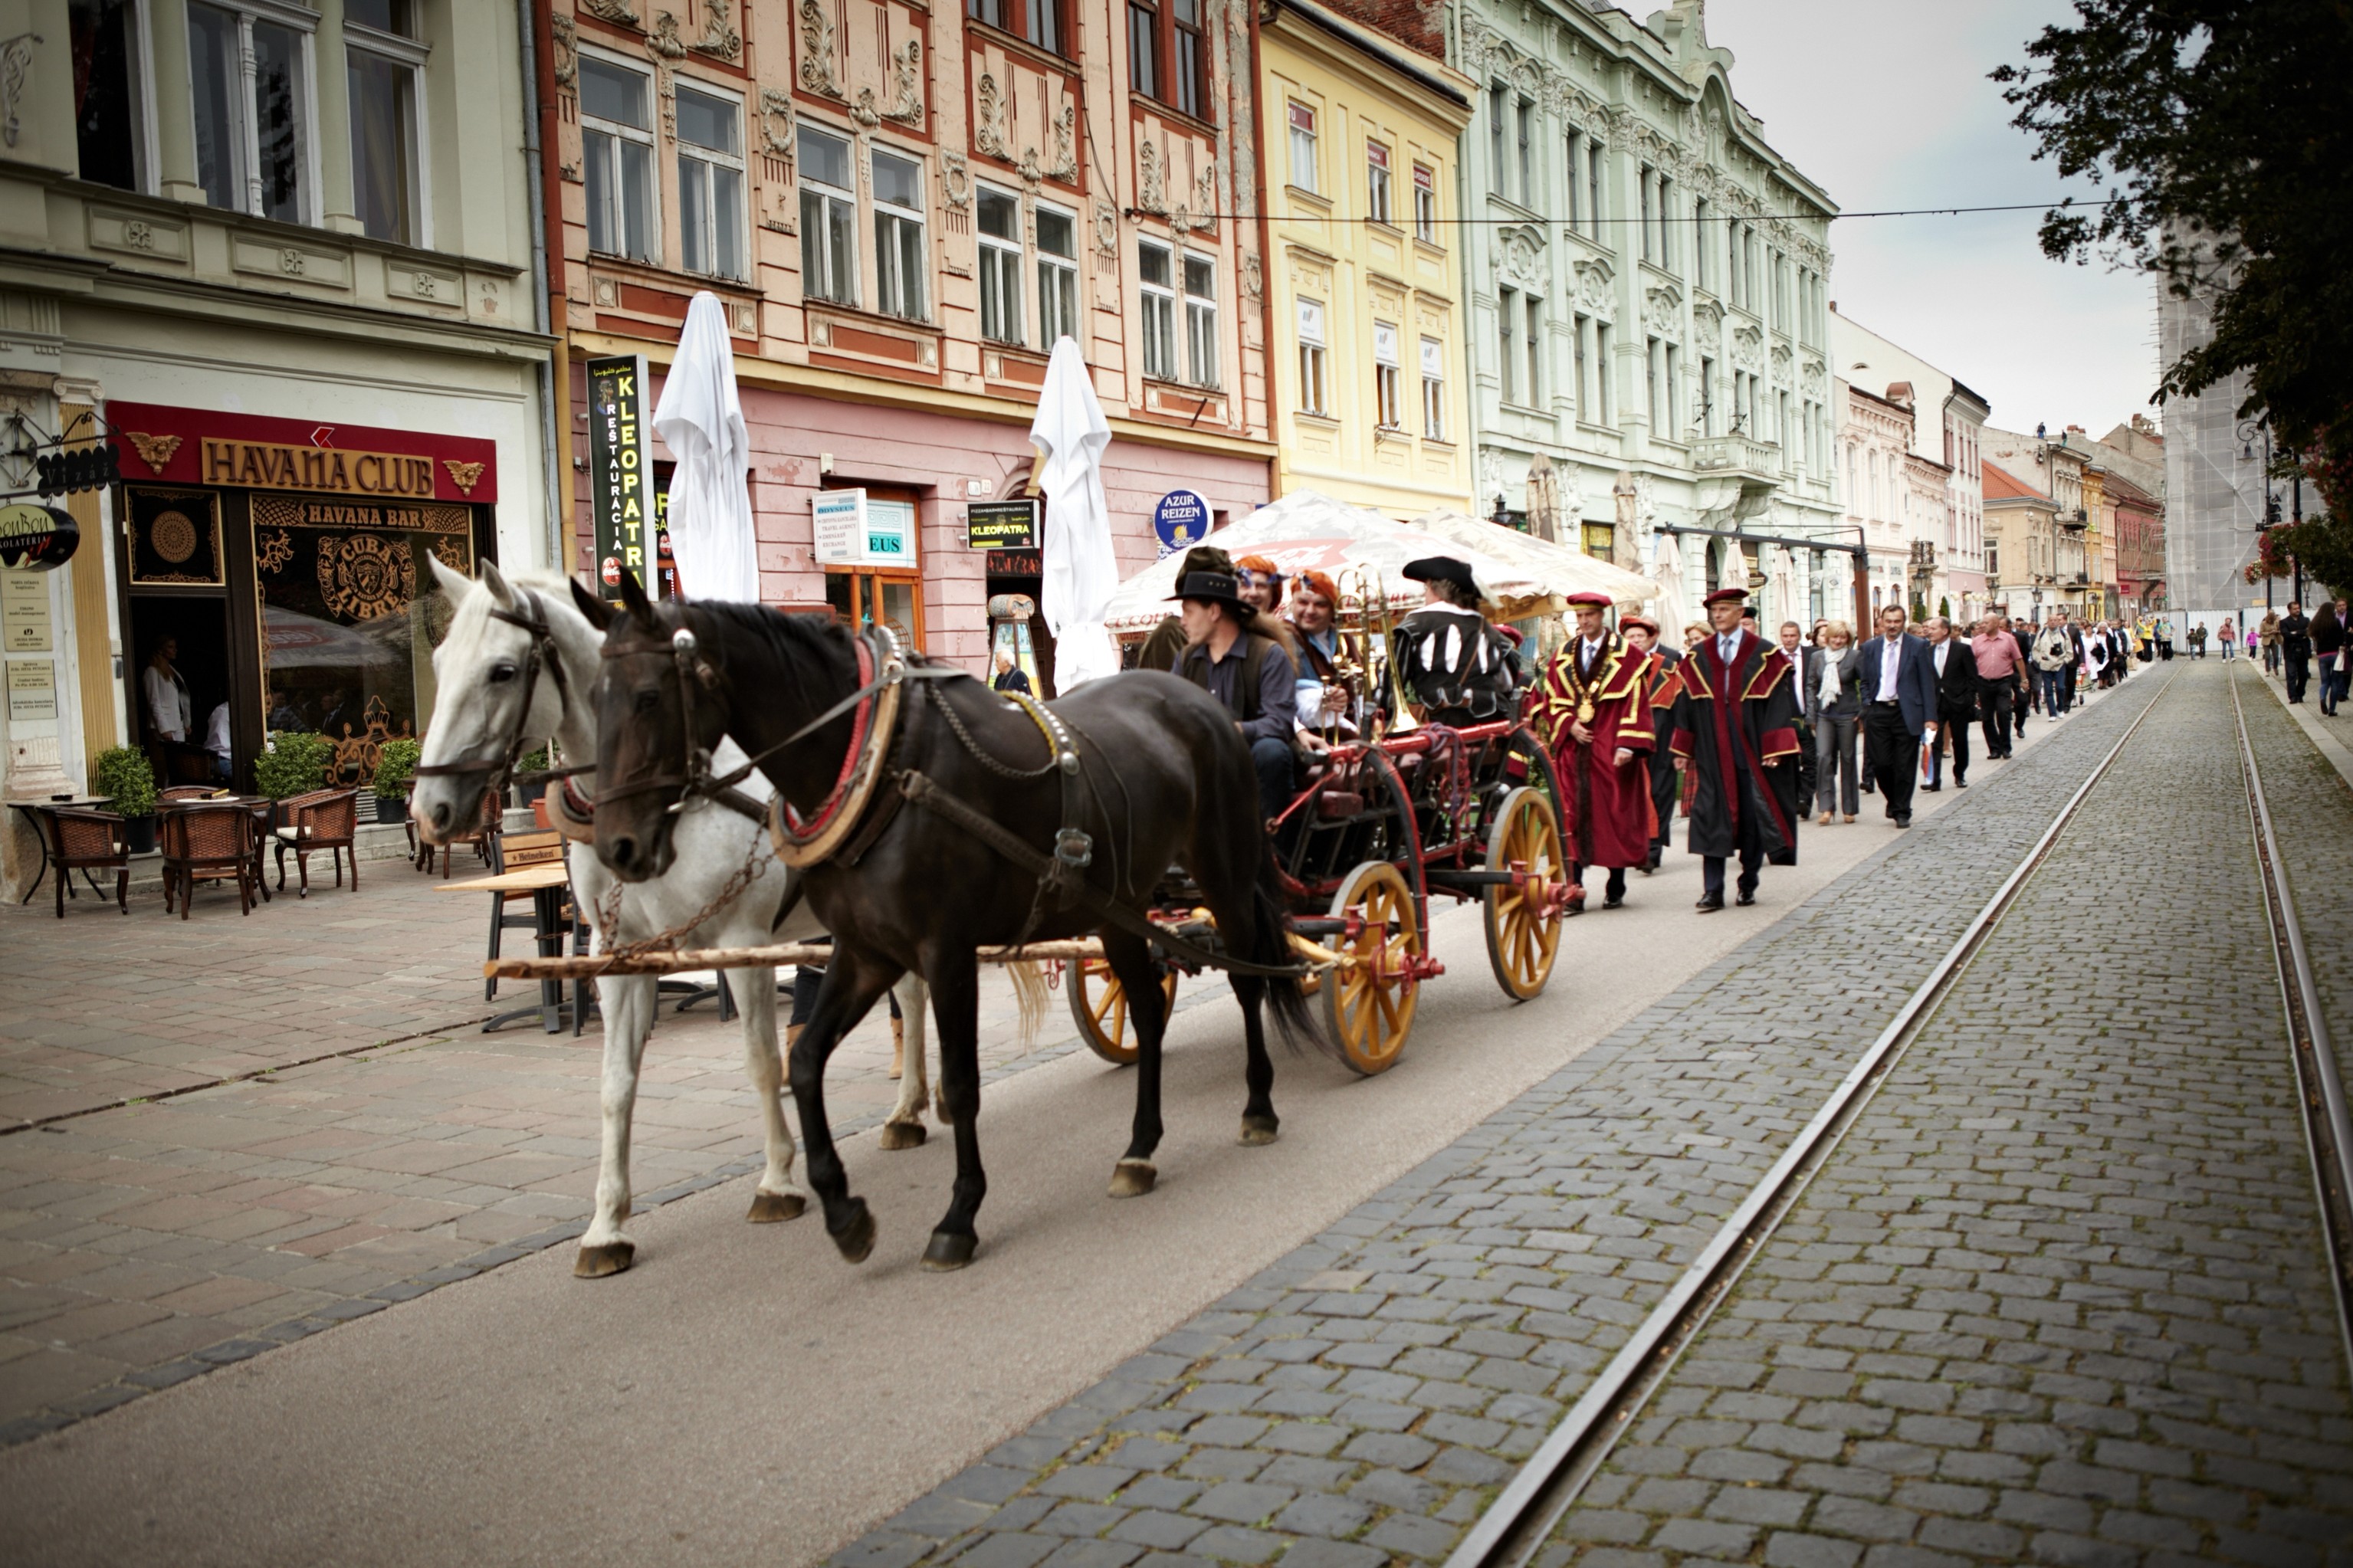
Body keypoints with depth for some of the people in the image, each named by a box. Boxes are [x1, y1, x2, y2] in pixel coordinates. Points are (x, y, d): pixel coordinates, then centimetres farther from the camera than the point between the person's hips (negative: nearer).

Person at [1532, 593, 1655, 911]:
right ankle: (1574, 884, -6)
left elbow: (1636, 702, -6)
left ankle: (1616, 888, 10)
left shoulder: (1626, 656, 0)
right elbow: (1551, 699, 12)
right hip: (1572, 748, 3)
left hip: (1610, 750, -3)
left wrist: (1627, 744, -16)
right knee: (1572, 814, -4)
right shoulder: (1563, 657, 12)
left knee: (1614, 815, 1)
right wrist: (1569, 725, -7)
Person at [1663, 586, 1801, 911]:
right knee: (1711, 816, -3)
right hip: (1711, 750, 1)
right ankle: (1713, 890, -2)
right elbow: (1686, 704, 7)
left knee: (1753, 815, 4)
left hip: (1751, 750, -1)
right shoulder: (1697, 658, 7)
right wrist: (1683, 749, 3)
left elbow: (1777, 701, -3)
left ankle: (1748, 884, 18)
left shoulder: (1764, 655, 0)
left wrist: (1774, 748, -11)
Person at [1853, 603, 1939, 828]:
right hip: (1878, 711, 2)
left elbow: (1927, 683, -1)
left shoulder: (1917, 646, 1)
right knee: (1880, 763, -1)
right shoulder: (1869, 648, 8)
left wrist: (1930, 717, -7)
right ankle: (1893, 802, 24)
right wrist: (1867, 707, 0)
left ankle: (1902, 812, 13)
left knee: (1905, 766, 1)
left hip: (1907, 712, -2)